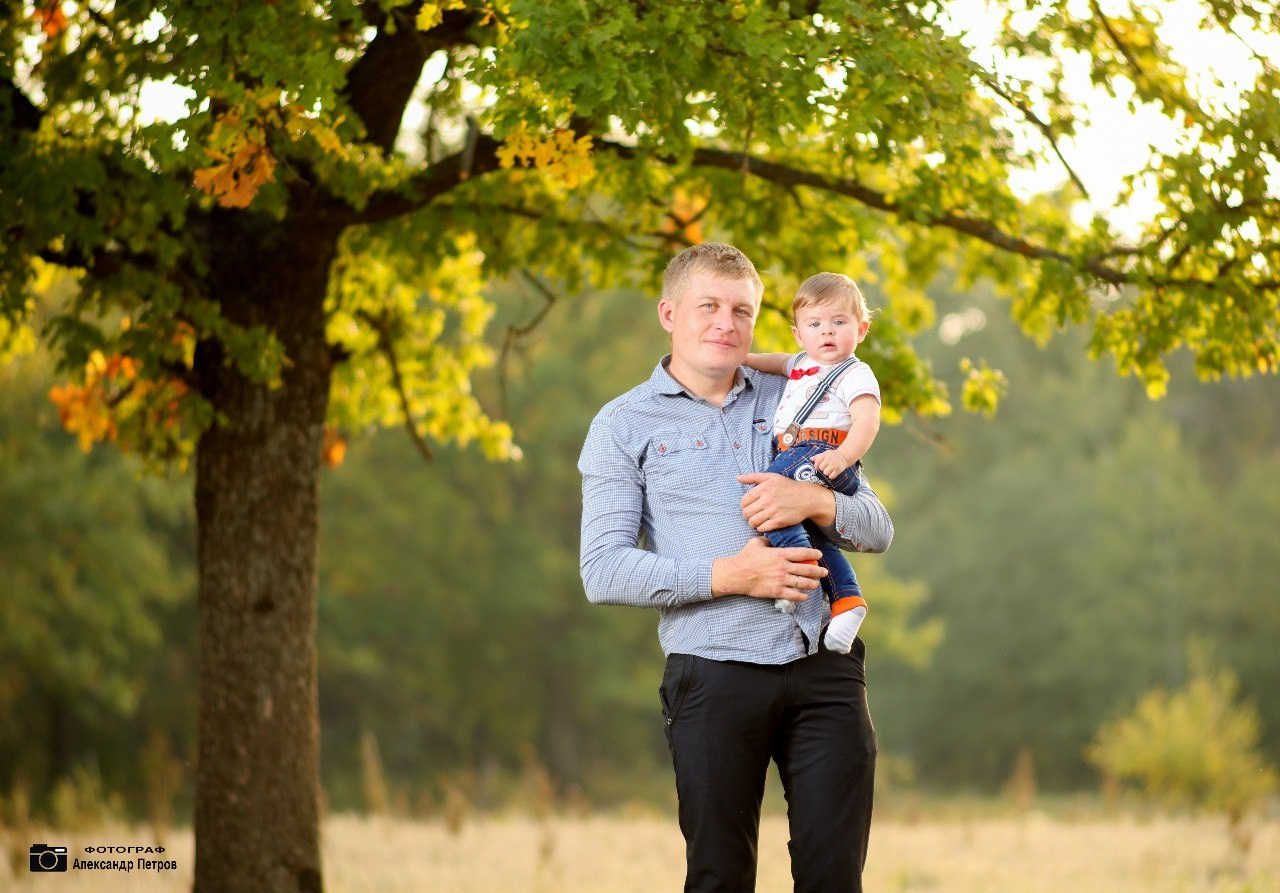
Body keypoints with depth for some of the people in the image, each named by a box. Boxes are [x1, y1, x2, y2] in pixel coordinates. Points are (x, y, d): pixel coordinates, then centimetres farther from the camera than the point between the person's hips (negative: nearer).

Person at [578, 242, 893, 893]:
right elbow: (603, 573, -4)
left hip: (825, 669, 3)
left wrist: (815, 501, -8)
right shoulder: (625, 425, 6)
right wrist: (729, 576, -14)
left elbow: (877, 529, 14)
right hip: (715, 675, -2)